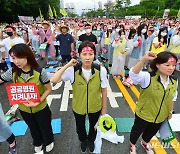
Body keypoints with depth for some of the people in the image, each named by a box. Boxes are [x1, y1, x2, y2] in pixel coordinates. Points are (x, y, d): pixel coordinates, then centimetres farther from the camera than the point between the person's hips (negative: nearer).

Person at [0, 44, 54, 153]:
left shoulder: (40, 71, -26)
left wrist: (39, 101, -28)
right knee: (33, 128, 30)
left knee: (45, 127, 23)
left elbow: (48, 89, -17)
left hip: (41, 108, -3)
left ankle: (49, 141, 57)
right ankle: (37, 143, 62)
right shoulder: (12, 72, -15)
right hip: (24, 109, 4)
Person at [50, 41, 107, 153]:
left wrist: (104, 108, -2)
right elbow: (53, 80, -26)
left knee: (94, 126, 30)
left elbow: (104, 90, -11)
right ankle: (83, 140, 66)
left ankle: (91, 140, 66)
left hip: (95, 107, 0)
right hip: (78, 107, 0)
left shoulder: (101, 70, -23)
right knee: (80, 127, 29)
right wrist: (67, 65, -30)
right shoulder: (72, 70, -22)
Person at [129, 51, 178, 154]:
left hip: (161, 116, 5)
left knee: (152, 132, 30)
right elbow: (133, 74, -46)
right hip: (144, 114, -5)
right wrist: (144, 59, -56)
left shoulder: (174, 81, -8)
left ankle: (145, 143, 63)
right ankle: (132, 145, 53)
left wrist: (170, 112, 13)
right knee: (137, 130, 21)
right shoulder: (148, 77, -27)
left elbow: (172, 98, 6)